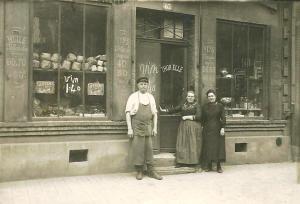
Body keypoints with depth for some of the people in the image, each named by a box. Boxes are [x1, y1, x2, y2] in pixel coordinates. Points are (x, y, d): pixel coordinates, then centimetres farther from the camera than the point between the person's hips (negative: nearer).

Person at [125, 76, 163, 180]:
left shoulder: (151, 97, 9)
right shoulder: (133, 97, -2)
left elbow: (155, 113, 12)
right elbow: (128, 113, -4)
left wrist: (155, 127, 6)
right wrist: (129, 128, -10)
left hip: (148, 126, 3)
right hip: (136, 126, -3)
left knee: (149, 148, 6)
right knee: (137, 149, -1)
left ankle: (151, 171, 16)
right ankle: (139, 171, 13)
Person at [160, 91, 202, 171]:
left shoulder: (196, 105, -1)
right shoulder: (183, 105, 14)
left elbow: (198, 116, -11)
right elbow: (175, 109, 17)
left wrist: (187, 117, -9)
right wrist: (164, 110, 9)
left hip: (193, 127, -5)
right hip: (183, 126, 5)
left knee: (194, 145, -4)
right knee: (182, 144, 4)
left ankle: (196, 164, 1)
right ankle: (181, 162, 11)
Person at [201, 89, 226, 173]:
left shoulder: (220, 106, 0)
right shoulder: (205, 107, 7)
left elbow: (223, 118, -2)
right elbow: (202, 119, 11)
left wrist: (222, 128, -10)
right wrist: (203, 126, 3)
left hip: (217, 129, -2)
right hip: (207, 129, 2)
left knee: (218, 147, 0)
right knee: (208, 147, 3)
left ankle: (219, 166, 9)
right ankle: (209, 166, 13)